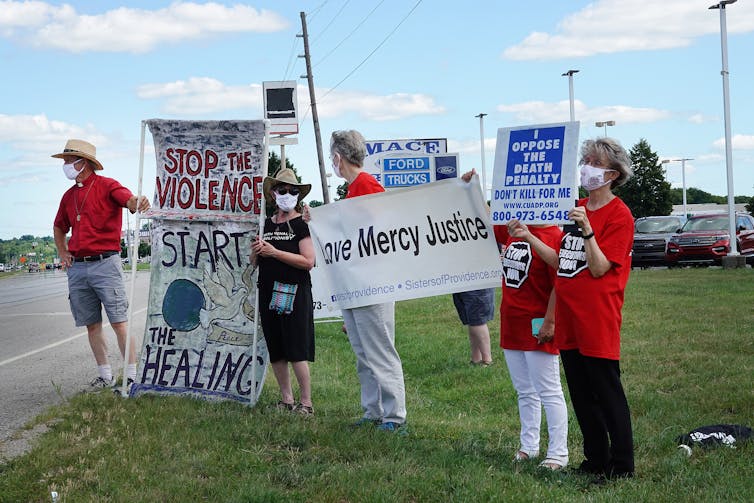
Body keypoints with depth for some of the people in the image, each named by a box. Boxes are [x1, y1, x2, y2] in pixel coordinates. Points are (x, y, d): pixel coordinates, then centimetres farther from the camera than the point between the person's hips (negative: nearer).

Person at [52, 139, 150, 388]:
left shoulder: (106, 185, -3)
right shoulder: (69, 195, 16)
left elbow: (128, 199, -24)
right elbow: (59, 227, 32)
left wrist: (137, 203, -48)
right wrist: (63, 253, 17)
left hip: (105, 263, -6)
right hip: (77, 267, 6)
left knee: (119, 322, -7)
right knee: (92, 325, 8)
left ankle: (132, 375, -5)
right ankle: (105, 375, 15)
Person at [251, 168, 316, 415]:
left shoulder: (302, 224, -4)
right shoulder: (266, 224, 14)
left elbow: (308, 261, -14)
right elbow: (255, 262, 21)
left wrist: (274, 252, -16)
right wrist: (256, 252, -3)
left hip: (295, 292, -6)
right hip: (268, 291, 6)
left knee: (297, 350, -8)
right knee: (275, 350, 9)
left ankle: (306, 402, -2)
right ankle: (286, 399, 18)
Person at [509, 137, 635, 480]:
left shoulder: (619, 215, -9)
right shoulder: (576, 209, 14)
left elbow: (599, 268, -15)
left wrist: (586, 229, -25)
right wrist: (528, 237, 5)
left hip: (598, 320, -8)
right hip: (569, 319, 8)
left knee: (607, 393, -1)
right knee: (581, 395, 13)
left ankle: (621, 465, 8)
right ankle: (596, 459, 24)